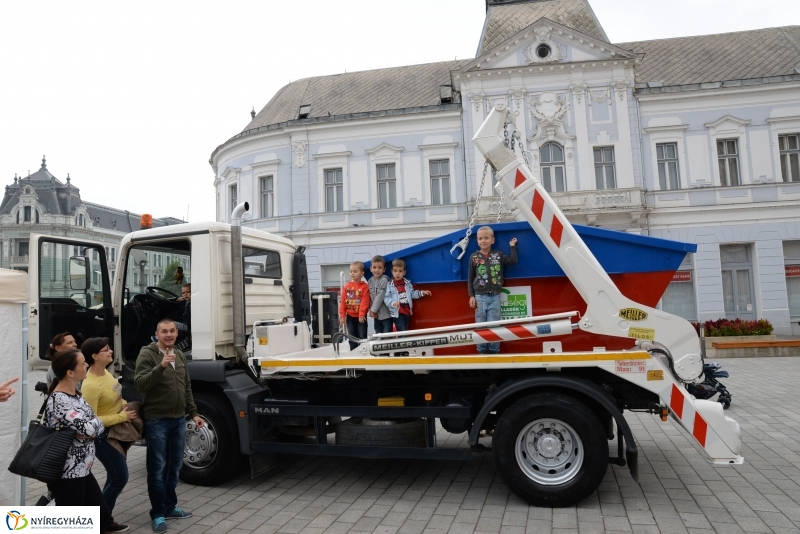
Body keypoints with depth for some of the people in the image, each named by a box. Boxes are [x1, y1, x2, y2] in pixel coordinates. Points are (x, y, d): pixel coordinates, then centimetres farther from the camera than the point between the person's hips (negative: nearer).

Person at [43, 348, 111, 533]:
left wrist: (88, 431, -15)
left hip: (82, 470, 9)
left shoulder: (74, 394, 5)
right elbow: (89, 428, -28)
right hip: (66, 475, -9)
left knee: (102, 517, 16)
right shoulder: (58, 401, -22)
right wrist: (91, 426, -7)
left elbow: (98, 425, 4)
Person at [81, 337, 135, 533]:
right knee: (120, 478, -1)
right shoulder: (91, 385, -27)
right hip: (104, 437, -9)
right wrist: (122, 417, -23)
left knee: (114, 477, 17)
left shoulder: (106, 373, 1)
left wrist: (126, 406, 1)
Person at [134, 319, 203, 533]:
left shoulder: (180, 355, 10)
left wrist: (193, 413, 14)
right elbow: (139, 384, -22)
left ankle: (170, 507, 28)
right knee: (157, 468, 2)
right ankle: (157, 514, 13)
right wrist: (161, 366, -33)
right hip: (157, 421, -6)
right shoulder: (147, 354, -10)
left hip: (179, 419, 6)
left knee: (174, 466, 15)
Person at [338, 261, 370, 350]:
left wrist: (362, 314, -17)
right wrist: (342, 315, -1)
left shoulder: (364, 286, -10)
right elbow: (343, 302, 3)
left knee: (362, 337, 2)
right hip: (350, 316, 4)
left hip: (360, 317, -4)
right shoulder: (347, 286, 2)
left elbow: (365, 302, -14)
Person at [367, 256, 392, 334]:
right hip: (376, 315, 7)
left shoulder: (384, 280, -15)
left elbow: (380, 296, -17)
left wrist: (373, 310, -13)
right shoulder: (370, 281, 6)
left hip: (386, 314, -7)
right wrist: (371, 310, -6)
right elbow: (370, 297, 5)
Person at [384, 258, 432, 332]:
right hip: (397, 312, -5)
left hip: (407, 311, 5)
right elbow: (386, 298, -11)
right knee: (402, 332, -10)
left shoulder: (407, 283, 4)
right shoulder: (390, 285, -8)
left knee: (405, 332, 15)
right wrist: (392, 303, -28)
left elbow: (412, 294, 12)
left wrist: (421, 293, 1)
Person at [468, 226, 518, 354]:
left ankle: (494, 351, 11)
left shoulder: (498, 255, 5)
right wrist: (471, 296, 0)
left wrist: (513, 246, 4)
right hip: (480, 297, 0)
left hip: (495, 296, 0)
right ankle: (482, 351, 13)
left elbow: (513, 261, -3)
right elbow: (470, 278, 4)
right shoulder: (474, 257, 1)